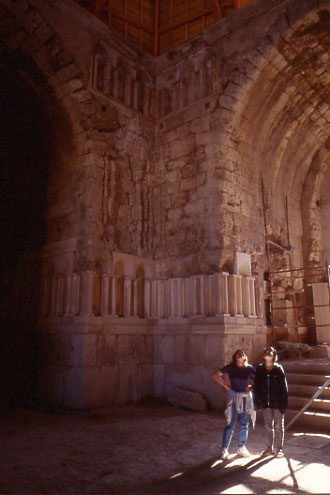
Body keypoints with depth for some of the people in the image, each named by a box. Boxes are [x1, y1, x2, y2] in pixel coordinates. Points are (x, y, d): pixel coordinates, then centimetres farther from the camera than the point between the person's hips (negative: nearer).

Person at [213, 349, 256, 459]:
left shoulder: (250, 368, -3)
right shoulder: (230, 367, -7)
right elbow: (216, 375, -1)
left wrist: (252, 387, -2)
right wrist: (225, 386, -4)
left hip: (246, 398, 2)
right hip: (234, 397, -2)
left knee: (244, 425, 11)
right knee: (230, 424, -1)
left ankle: (241, 448, 27)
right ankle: (224, 449, 10)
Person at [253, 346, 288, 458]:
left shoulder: (278, 369, -8)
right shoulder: (260, 369, -2)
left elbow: (284, 387, -7)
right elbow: (256, 387, 4)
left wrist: (284, 404, -10)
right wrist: (257, 403, 2)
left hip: (277, 403, -3)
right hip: (265, 403, 3)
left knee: (278, 426, 8)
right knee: (268, 426, 13)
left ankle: (279, 449, 21)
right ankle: (269, 448, 26)